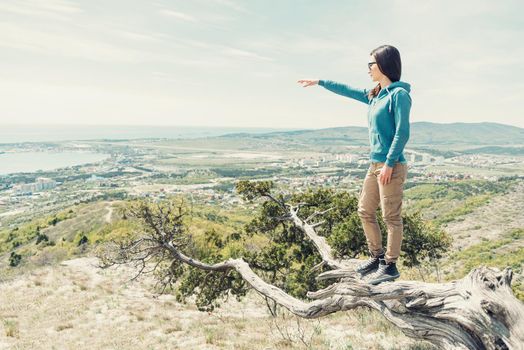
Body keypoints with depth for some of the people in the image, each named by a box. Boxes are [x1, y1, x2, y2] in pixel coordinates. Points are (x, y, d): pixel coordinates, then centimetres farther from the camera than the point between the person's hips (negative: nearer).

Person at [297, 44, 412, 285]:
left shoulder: (399, 94, -9)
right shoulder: (374, 95, 14)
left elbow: (402, 133, -15)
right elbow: (346, 90, 27)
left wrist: (389, 164, -19)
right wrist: (319, 82, 34)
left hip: (392, 167, -9)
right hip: (375, 165, 9)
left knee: (391, 217, 0)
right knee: (365, 211, 13)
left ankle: (390, 266, 11)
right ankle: (377, 257, 27)